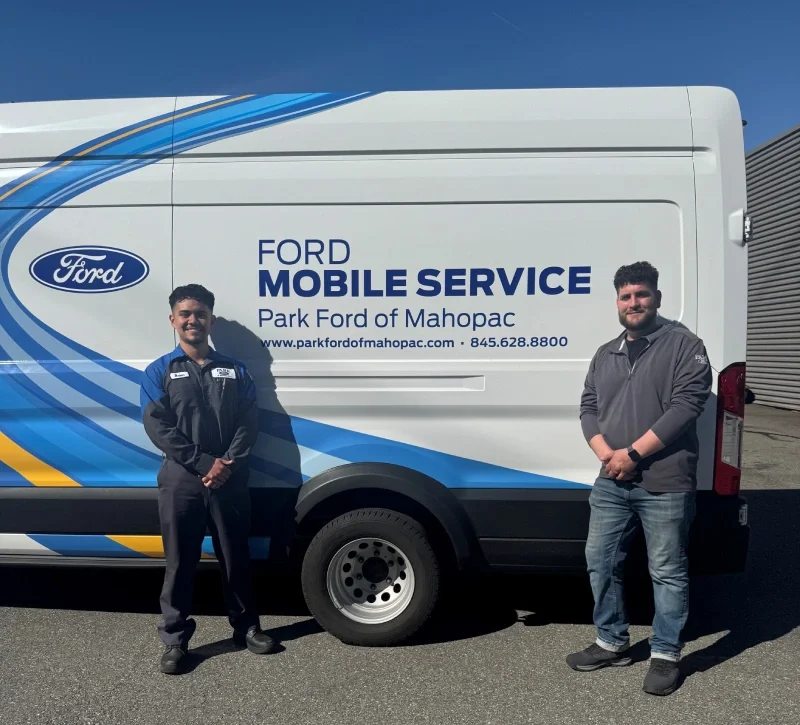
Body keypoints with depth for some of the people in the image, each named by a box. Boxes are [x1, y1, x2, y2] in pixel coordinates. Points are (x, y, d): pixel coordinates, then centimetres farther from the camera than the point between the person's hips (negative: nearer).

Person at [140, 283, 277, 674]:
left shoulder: (235, 370, 9)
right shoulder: (159, 371, 3)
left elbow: (248, 424, 2)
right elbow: (157, 427, -8)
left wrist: (227, 465, -14)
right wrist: (205, 462, -16)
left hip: (230, 481, 2)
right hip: (181, 481, -1)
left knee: (236, 557, 12)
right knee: (180, 563, 8)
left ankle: (246, 626, 29)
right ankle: (175, 639, 23)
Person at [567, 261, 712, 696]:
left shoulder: (684, 345, -3)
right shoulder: (604, 355, 15)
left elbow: (686, 406, -14)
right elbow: (588, 408, 11)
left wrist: (632, 454, -16)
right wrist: (606, 455, -8)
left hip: (665, 484, -6)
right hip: (611, 483, 6)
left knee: (667, 572, 6)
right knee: (600, 563, 12)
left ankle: (666, 655, 24)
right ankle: (612, 644, 30)